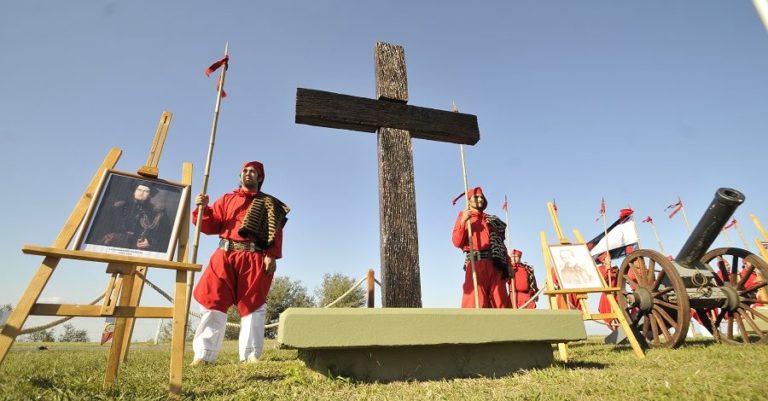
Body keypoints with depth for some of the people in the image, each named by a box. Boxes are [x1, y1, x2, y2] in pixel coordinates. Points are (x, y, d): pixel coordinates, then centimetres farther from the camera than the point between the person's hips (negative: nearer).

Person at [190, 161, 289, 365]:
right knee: (212, 302, -3)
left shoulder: (269, 203, 14)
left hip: (255, 259, -2)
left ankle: (251, 355, 6)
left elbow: (275, 232, 2)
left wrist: (272, 256, -12)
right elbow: (211, 226, 13)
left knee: (252, 305, -1)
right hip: (225, 255, 2)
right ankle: (204, 354, 4)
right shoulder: (226, 199, 22)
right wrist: (203, 208, -7)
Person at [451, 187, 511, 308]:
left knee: (499, 301, 2)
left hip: (495, 264, 4)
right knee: (474, 301, -13)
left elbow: (500, 242, 20)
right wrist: (462, 222, -14)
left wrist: (505, 265, 9)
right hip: (476, 263, -4)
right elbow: (457, 242, -1)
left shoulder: (492, 220, 23)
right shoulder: (464, 216, 12)